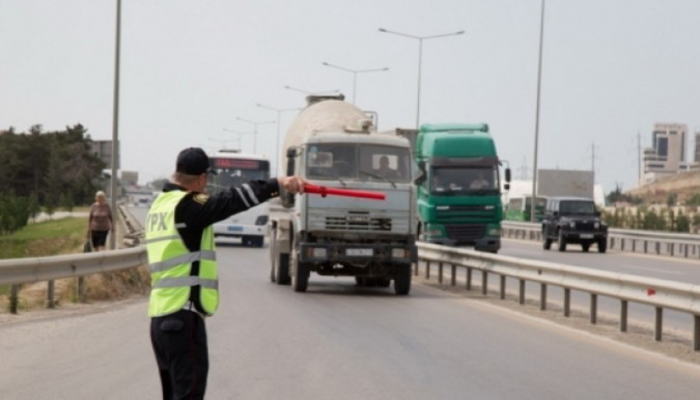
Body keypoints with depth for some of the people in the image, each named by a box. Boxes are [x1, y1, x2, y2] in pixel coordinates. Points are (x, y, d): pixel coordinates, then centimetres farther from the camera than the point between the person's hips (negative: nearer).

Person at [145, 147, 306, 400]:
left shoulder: (160, 204, 14)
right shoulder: (186, 206, -12)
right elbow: (231, 201, -23)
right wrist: (278, 184, -30)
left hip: (161, 315, 9)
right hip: (183, 318, -9)